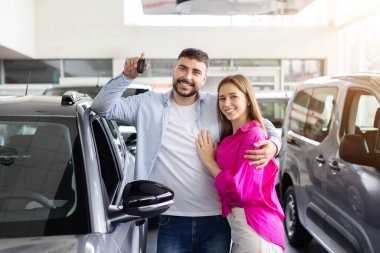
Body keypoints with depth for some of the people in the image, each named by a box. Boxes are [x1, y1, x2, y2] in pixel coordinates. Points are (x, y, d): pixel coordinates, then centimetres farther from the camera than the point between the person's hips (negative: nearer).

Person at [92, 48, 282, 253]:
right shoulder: (147, 104, 5)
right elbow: (101, 107, 1)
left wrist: (273, 144, -12)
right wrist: (126, 76, -9)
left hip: (216, 219, 1)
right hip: (172, 221, 0)